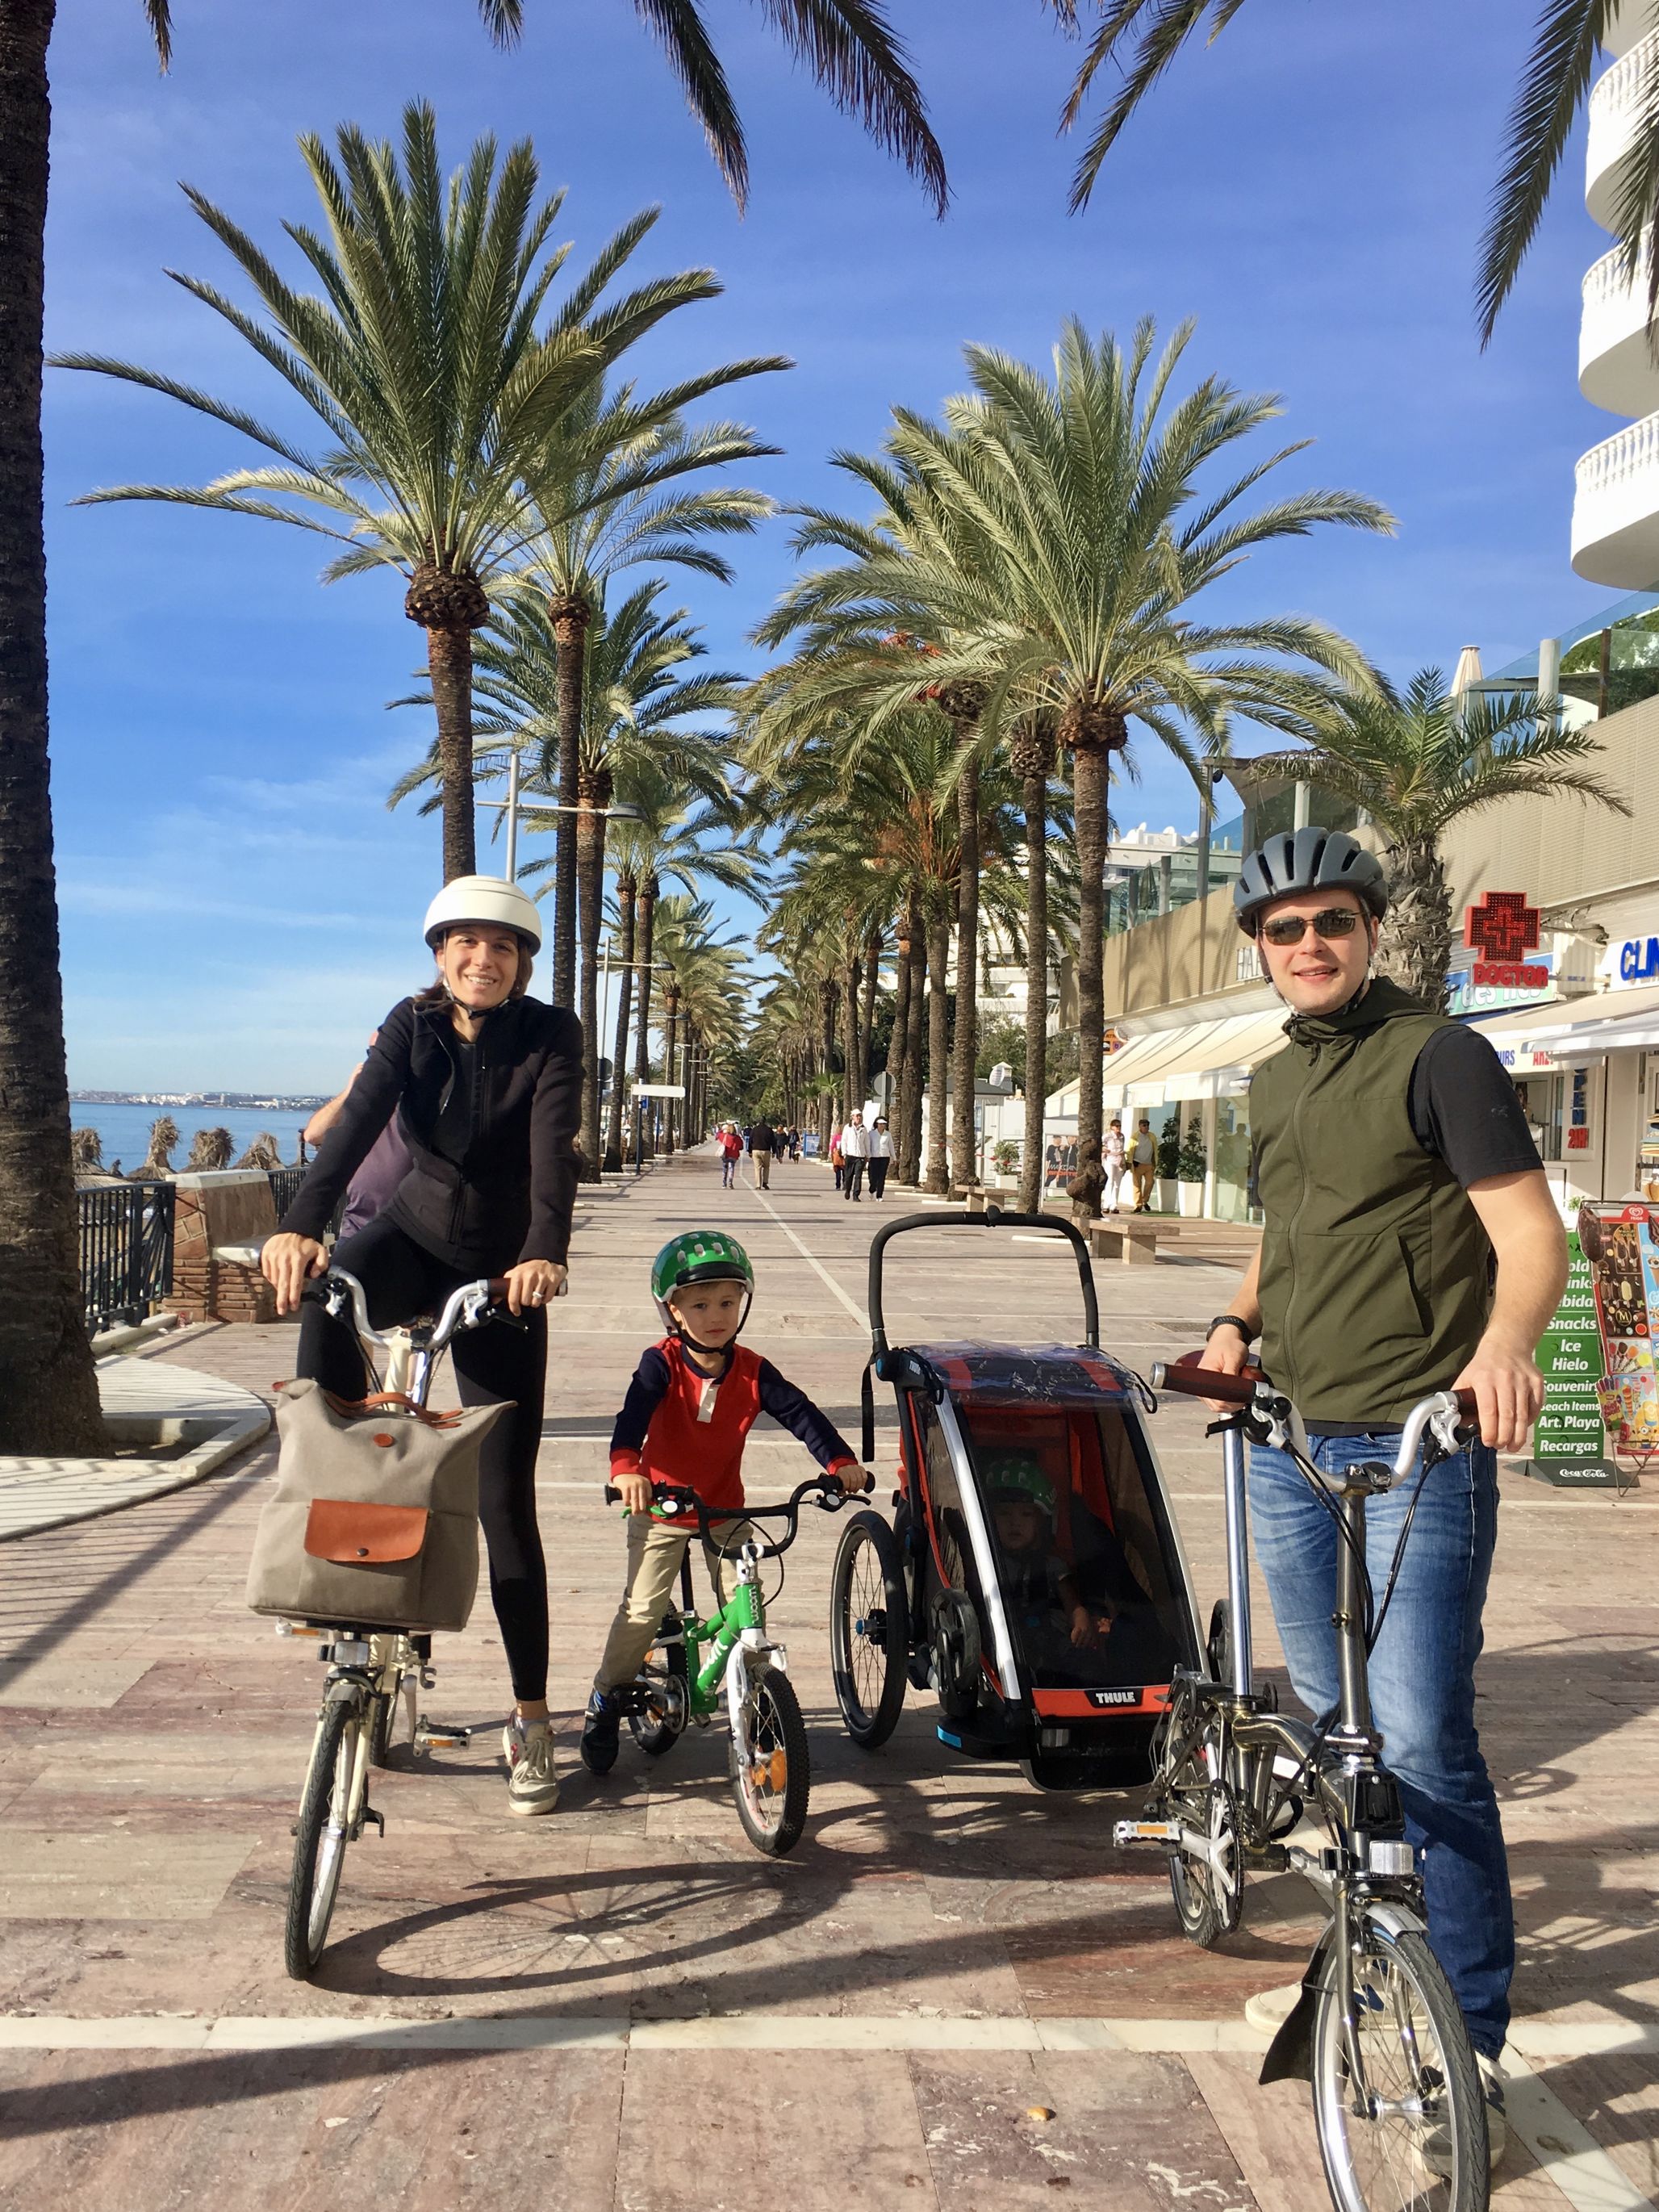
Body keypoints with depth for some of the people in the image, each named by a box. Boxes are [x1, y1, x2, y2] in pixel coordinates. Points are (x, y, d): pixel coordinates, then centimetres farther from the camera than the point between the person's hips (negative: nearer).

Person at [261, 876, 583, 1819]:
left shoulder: (551, 1035, -13)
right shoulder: (412, 1025, -7)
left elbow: (554, 1147, -29)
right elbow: (358, 1122, -22)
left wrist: (546, 1253, -46)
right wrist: (300, 1225, -39)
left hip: (499, 1269, -2)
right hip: (416, 1235, 2)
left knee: (505, 1500, -2)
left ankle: (532, 1719, 10)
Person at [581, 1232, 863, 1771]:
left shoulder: (752, 1371, -9)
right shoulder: (661, 1364, -18)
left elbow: (800, 1411, -13)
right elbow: (633, 1414, -32)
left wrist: (839, 1461, -28)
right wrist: (626, 1467, -52)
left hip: (726, 1509, 3)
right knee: (642, 1610, -4)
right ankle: (604, 1700, 16)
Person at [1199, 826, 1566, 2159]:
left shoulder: (1438, 1055, -7)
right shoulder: (1274, 1085, 15)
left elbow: (1532, 1230, -14)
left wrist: (1506, 1339, -34)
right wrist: (1238, 1321, 7)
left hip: (1420, 1449, -7)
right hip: (1292, 1445, 7)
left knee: (1421, 1745, -8)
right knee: (1334, 1729, 16)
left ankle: (1469, 2047, 6)